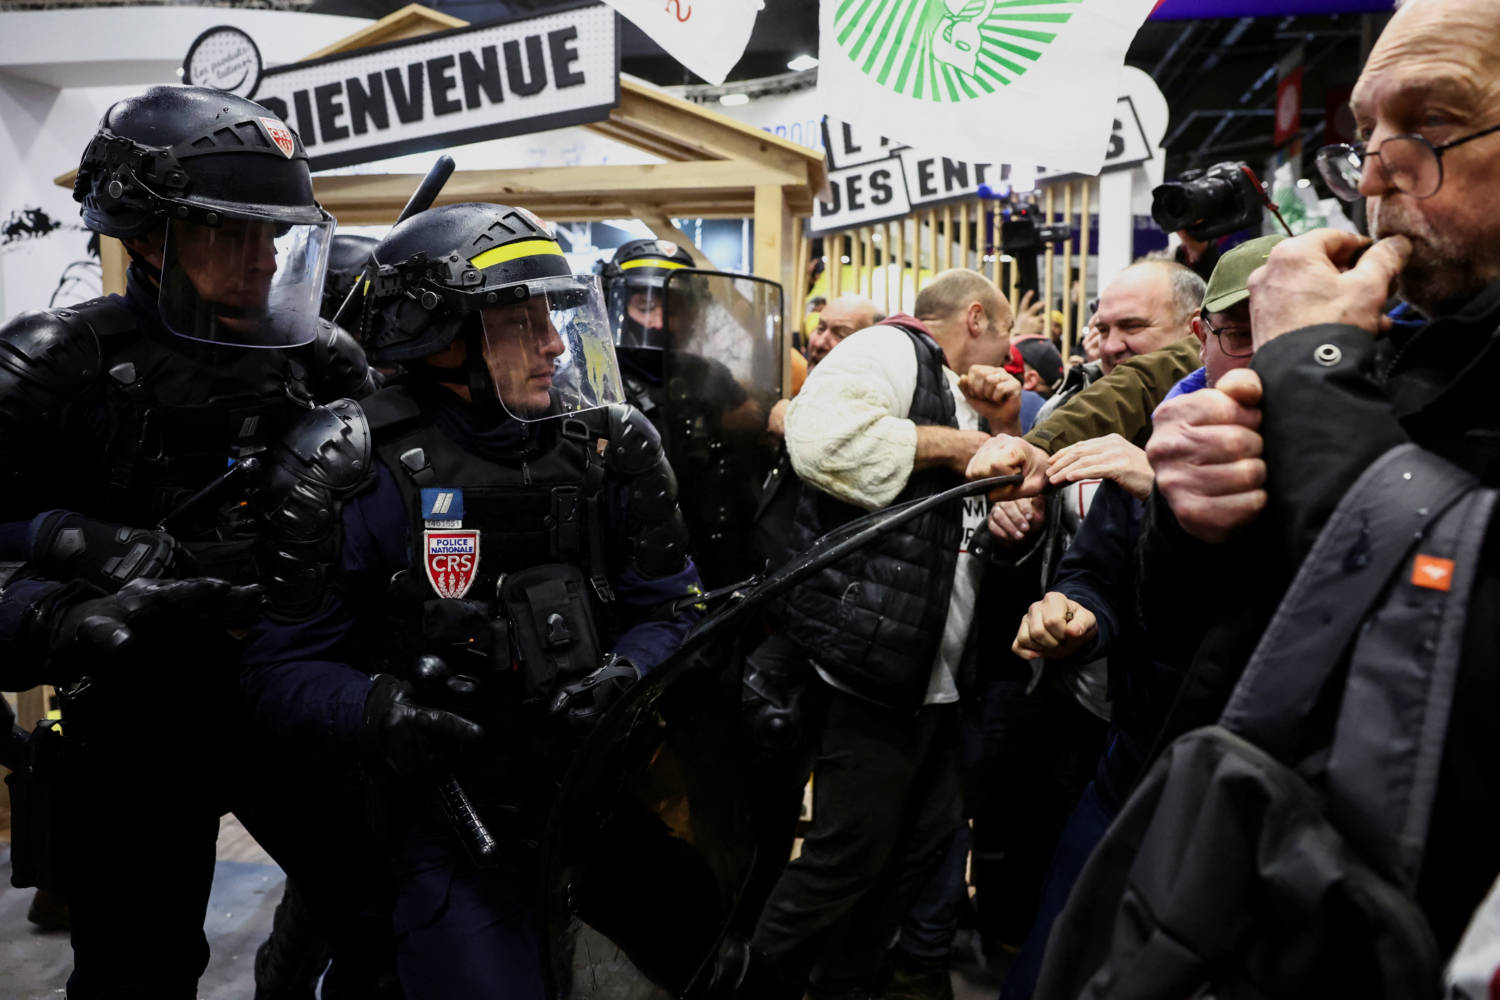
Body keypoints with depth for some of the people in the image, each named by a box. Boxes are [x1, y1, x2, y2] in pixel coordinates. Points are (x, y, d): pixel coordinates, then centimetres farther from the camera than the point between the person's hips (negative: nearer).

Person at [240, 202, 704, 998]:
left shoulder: (610, 448, 1)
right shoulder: (353, 475, -9)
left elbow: (668, 608, 5)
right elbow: (282, 664, -7)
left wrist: (625, 676, -15)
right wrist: (374, 711, -25)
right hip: (448, 804, -3)